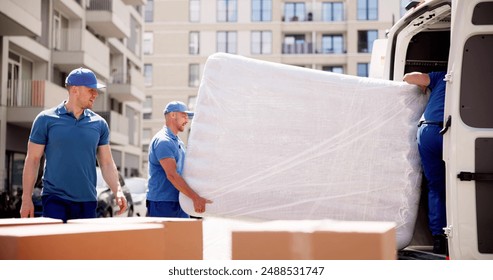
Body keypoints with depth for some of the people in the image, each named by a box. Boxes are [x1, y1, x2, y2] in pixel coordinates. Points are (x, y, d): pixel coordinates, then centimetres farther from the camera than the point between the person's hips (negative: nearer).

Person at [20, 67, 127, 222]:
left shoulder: (99, 124, 6)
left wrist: (118, 191, -7)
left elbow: (106, 163, 8)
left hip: (88, 201, 3)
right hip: (55, 199, -3)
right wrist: (26, 199, -3)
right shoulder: (46, 120, -1)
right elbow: (32, 160, 1)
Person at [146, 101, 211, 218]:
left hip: (179, 203, 9)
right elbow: (172, 175, -23)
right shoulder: (162, 141, -13)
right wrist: (195, 198, -28)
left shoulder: (179, 142, 19)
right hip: (162, 204, -9)